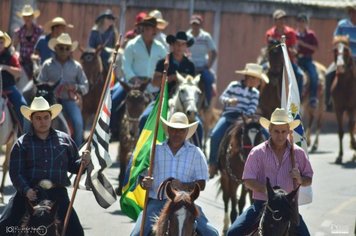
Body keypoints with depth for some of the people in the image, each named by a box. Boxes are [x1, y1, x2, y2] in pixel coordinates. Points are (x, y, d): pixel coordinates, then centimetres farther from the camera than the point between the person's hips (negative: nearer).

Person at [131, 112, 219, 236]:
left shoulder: (195, 153, 9)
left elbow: (201, 184, 3)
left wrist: (183, 186, -17)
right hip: (156, 202, 0)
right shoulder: (155, 150, 10)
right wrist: (145, 183, -14)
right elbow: (142, 178, 11)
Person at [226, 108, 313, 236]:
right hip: (261, 204, -1)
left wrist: (300, 180, -11)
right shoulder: (257, 152, 0)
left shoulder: (298, 153, 6)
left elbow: (309, 180, 13)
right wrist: (267, 190, -22)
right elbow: (248, 181, -6)